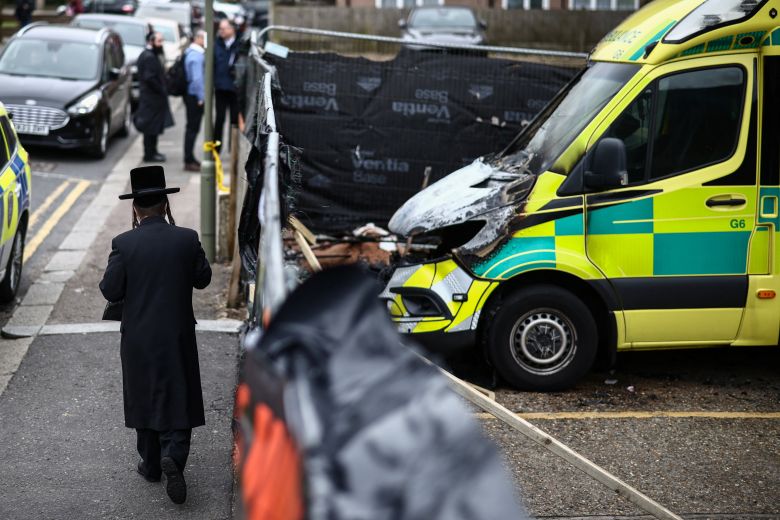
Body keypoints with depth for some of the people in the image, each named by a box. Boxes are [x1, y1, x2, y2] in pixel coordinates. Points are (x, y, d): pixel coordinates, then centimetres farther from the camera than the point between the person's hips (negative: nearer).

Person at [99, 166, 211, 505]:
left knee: (144, 398, 15)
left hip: (138, 338, 1)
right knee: (177, 398, 5)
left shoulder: (124, 244, -10)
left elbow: (110, 291, -7)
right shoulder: (187, 239, -8)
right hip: (177, 336, 0)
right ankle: (172, 455, -16)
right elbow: (203, 279, 4)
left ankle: (151, 464, 24)